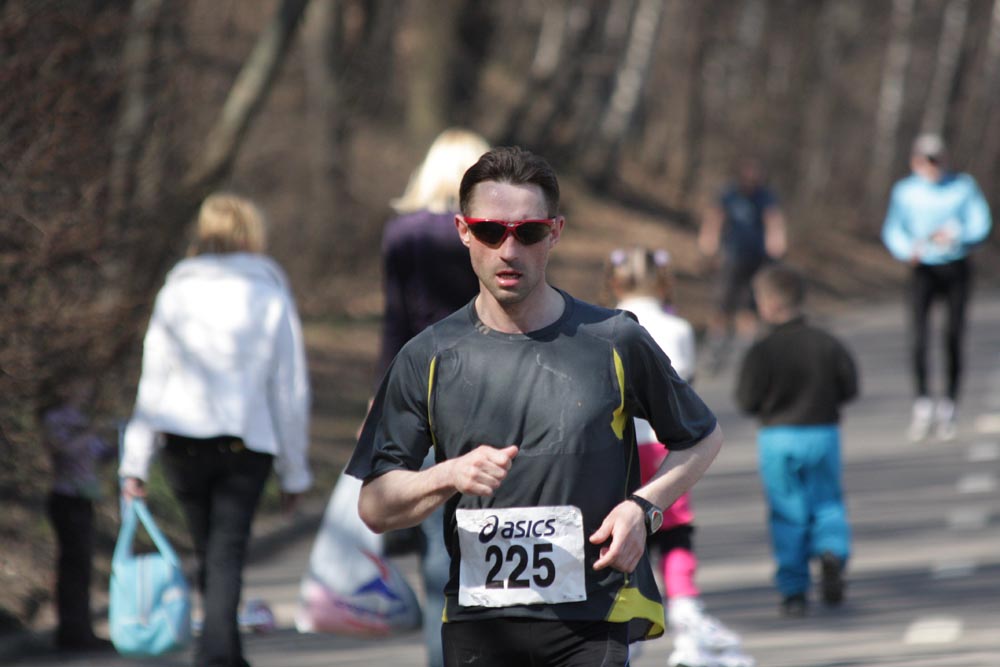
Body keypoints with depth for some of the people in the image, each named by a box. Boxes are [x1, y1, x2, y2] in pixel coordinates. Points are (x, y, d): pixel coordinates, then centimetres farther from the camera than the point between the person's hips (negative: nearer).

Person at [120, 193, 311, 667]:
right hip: (247, 443, -2)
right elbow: (290, 390, 2)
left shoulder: (176, 293, 5)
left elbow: (152, 382, 3)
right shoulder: (271, 297, 2)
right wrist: (294, 470, 9)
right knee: (227, 555, -5)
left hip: (181, 438, 2)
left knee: (210, 553, 15)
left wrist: (135, 463, 4)